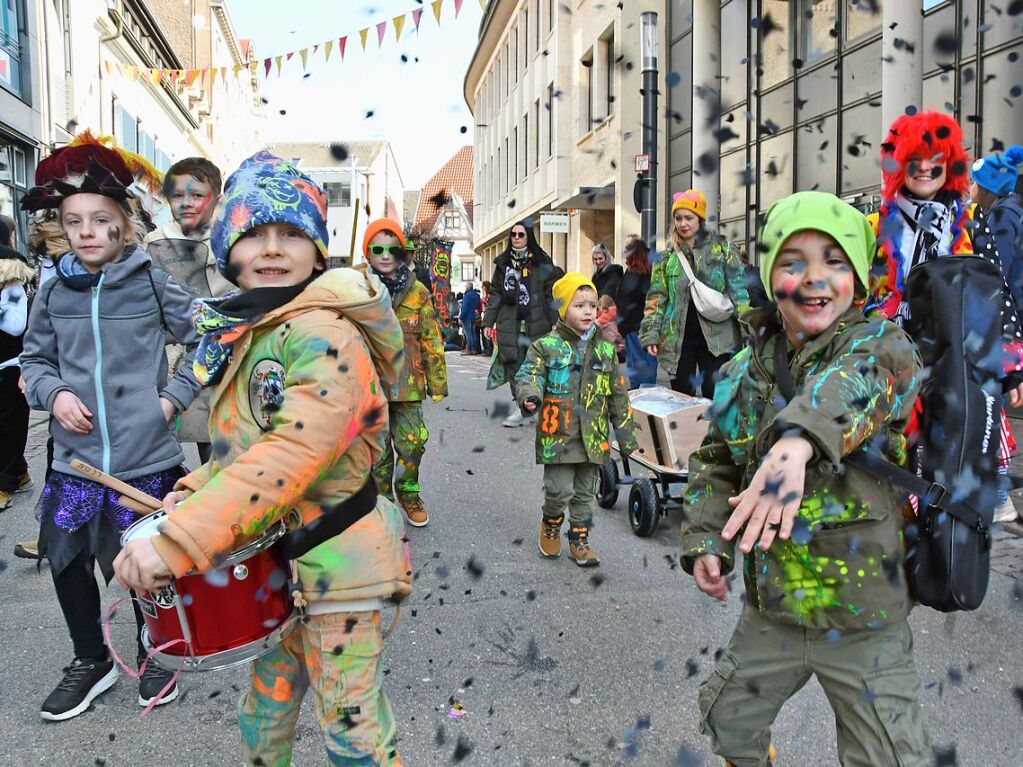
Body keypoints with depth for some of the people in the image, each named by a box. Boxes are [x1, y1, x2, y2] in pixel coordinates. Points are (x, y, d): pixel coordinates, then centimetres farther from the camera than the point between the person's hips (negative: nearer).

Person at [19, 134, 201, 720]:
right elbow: (35, 358, 14)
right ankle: (92, 660, 36)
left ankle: (154, 656, 35)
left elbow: (208, 342, 0)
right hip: (75, 460, 3)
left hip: (147, 458, -3)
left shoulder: (152, 285, -6)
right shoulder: (55, 292, 3)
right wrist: (53, 394, -5)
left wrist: (174, 397, -7)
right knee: (66, 560, 12)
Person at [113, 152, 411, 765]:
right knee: (266, 708, 24)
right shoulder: (245, 334, 9)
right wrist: (193, 494, 3)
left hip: (334, 563, -8)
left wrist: (178, 541, -35)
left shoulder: (325, 335, -21)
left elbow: (296, 453, -33)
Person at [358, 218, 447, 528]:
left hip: (408, 383, 1)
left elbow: (432, 340, 5)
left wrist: (437, 382, 5)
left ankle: (408, 493, 30)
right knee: (377, 448, 8)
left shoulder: (417, 291, 3)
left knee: (412, 443, 4)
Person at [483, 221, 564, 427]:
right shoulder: (503, 263, 14)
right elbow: (495, 294, 14)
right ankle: (521, 405, 4)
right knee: (514, 364, -3)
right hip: (509, 323, 2)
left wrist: (555, 321, -5)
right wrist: (488, 322, 8)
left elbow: (551, 293, 3)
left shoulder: (542, 264, 5)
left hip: (536, 323, -2)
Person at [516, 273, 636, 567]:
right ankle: (551, 524, 27)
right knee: (559, 490, -4)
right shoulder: (546, 346, -4)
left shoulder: (605, 350, 8)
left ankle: (579, 539, 30)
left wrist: (625, 432, 12)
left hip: (593, 438, 4)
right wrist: (530, 396, -34)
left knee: (585, 493, 13)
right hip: (558, 435, -4)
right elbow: (528, 374, -11)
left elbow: (618, 394, 12)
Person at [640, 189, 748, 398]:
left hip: (716, 336, -2)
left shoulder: (722, 249, 2)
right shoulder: (666, 256, 8)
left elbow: (738, 291, 0)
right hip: (678, 338, 2)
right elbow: (656, 298, 7)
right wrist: (650, 334, -1)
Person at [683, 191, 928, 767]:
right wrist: (706, 540, -5)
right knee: (727, 721, 21)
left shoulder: (881, 343, -14)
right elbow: (716, 463, 9)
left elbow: (863, 376, -39)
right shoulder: (746, 371, -1)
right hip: (770, 611, 5)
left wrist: (797, 440, -58)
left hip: (866, 622, -4)